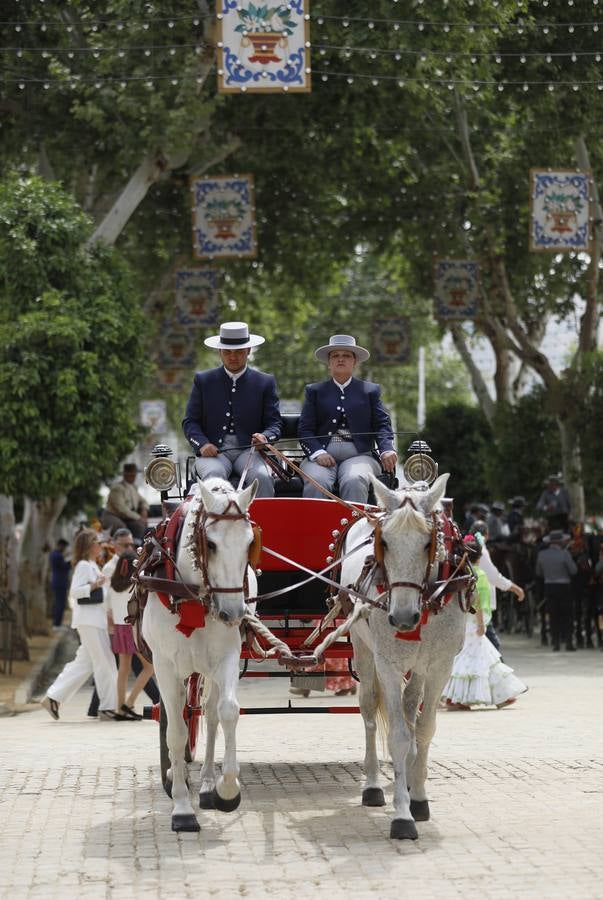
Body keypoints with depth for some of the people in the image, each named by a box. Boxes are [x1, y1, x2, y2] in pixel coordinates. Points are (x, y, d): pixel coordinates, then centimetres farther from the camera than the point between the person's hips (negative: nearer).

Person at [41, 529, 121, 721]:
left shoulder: (92, 565, 18)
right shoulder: (83, 566, -11)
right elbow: (74, 591, -20)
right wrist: (94, 585, -29)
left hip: (95, 619, 10)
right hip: (89, 619, -10)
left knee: (84, 662, 10)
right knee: (104, 662, -7)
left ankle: (53, 697, 9)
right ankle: (107, 707, -3)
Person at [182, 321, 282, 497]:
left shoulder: (265, 383, 12)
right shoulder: (203, 381, 14)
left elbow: (274, 424, 10)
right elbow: (190, 421, 11)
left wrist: (265, 437, -15)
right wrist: (203, 444, -10)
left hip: (248, 450, 0)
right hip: (213, 450, 0)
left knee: (263, 477, -32)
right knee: (214, 476, -34)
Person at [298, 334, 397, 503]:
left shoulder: (370, 390, 19)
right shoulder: (315, 391, 19)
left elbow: (382, 425, 10)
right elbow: (305, 429, 9)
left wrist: (387, 450, -12)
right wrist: (317, 452, -12)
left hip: (358, 455, 0)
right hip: (322, 455, 0)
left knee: (354, 482, -33)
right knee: (316, 483, -32)